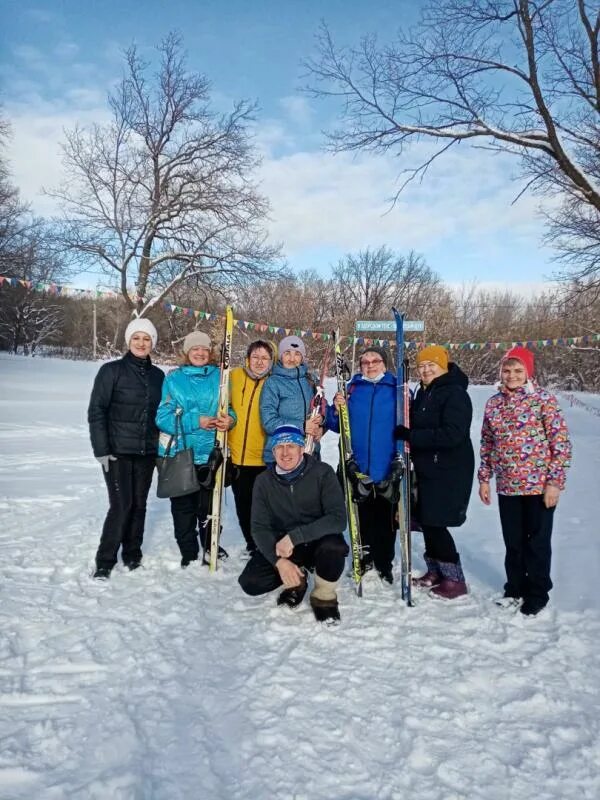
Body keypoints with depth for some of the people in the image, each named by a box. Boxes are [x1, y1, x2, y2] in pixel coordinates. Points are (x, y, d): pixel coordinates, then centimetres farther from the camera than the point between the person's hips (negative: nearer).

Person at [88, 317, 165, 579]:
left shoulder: (158, 375, 9)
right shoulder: (111, 370, -4)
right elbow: (96, 411, -7)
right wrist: (101, 449, -12)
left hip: (146, 452, 4)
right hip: (118, 451, -4)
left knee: (139, 504, 10)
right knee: (121, 505, -8)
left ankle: (132, 554, 25)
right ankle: (105, 561, 7)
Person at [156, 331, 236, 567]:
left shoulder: (219, 376, 6)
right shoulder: (174, 379, 0)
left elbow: (229, 408, 11)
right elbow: (163, 417, -6)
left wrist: (230, 419, -13)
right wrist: (195, 422, -18)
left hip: (210, 452, 1)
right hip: (180, 453, -1)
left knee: (209, 504, 8)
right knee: (183, 505, 7)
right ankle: (188, 553, 23)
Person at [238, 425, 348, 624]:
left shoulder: (322, 473, -16)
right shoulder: (263, 481, -6)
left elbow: (338, 519, -25)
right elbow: (259, 527, -9)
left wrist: (294, 536, -33)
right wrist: (279, 560, -25)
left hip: (319, 539, -3)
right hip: (281, 544, 3)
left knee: (334, 547, -36)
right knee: (250, 582, -16)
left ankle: (324, 597, -5)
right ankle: (296, 580, 14)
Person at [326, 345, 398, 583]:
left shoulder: (397, 389, 1)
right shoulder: (352, 388, 7)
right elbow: (336, 426, 6)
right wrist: (336, 410, -12)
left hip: (388, 468, -1)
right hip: (359, 467, 2)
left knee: (386, 518, 6)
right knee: (362, 516, 12)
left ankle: (384, 563, 22)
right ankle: (364, 559, 29)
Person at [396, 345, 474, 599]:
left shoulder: (455, 394, -15)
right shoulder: (424, 392, 12)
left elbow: (452, 435, -24)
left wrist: (410, 436, -22)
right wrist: (406, 433, 1)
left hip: (449, 472, -9)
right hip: (427, 469, 9)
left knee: (435, 524, -6)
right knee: (427, 522, 13)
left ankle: (454, 579, 8)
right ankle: (435, 572, 29)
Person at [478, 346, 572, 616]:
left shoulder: (543, 399, -8)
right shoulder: (493, 403, 6)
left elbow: (561, 441, -10)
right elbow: (487, 443, 13)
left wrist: (554, 481, -14)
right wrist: (484, 479, 11)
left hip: (539, 486, -4)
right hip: (507, 486, 4)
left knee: (537, 542, 8)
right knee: (513, 542, 15)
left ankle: (537, 593, 24)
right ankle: (515, 588, 32)